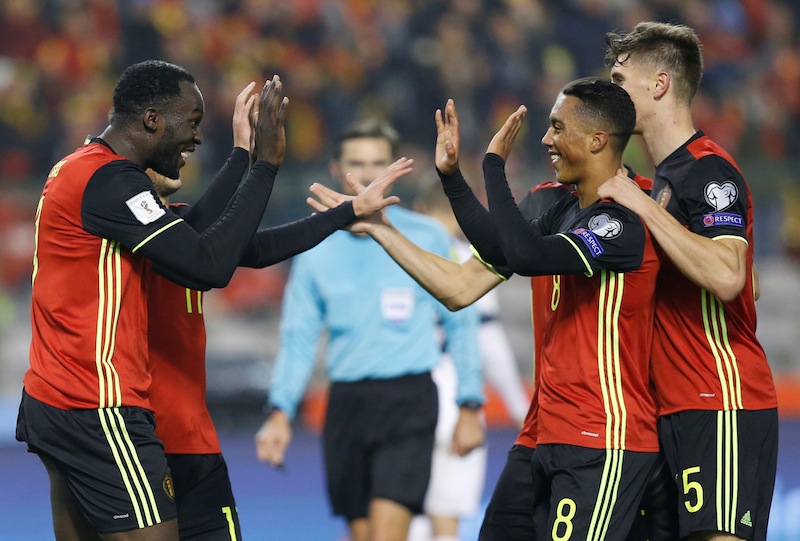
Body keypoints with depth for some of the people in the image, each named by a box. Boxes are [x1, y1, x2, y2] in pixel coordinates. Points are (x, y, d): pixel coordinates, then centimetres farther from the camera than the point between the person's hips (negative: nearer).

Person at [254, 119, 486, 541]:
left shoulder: (428, 237, 1)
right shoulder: (316, 249, 7)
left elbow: (460, 324, 6)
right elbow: (298, 337, 10)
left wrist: (470, 407, 3)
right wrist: (280, 412, -1)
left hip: (409, 400, -3)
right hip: (347, 403, 3)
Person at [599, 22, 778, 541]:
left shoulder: (709, 169, -11)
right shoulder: (668, 173, 20)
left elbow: (726, 276, -27)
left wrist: (644, 206, -20)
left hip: (721, 406, -10)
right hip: (677, 409, 10)